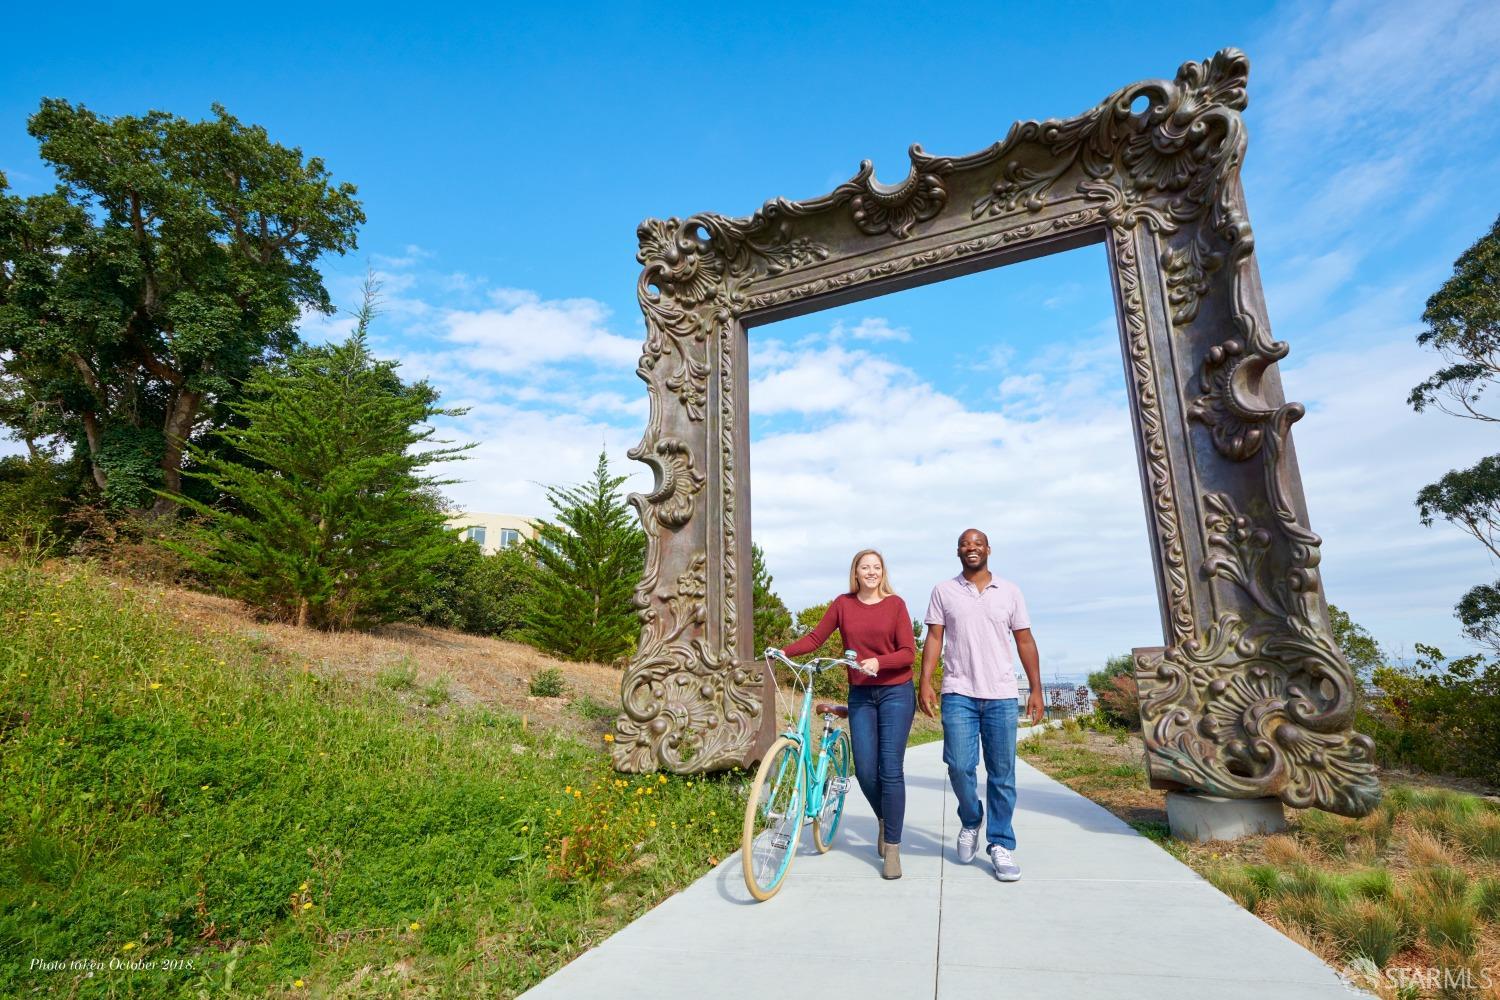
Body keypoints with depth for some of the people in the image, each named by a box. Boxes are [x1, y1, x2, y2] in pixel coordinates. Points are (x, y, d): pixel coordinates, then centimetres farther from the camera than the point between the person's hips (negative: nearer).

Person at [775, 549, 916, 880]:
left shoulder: (895, 604, -2)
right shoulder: (843, 604, 3)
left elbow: (908, 652, -6)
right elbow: (816, 637, 1)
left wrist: (879, 661, -24)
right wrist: (784, 651, -13)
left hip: (895, 693, -2)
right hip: (860, 695, 2)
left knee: (891, 769, -5)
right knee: (865, 771, 2)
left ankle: (892, 847, 9)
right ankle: (884, 820, 33)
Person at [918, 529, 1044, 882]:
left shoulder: (1009, 591, 8)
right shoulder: (943, 591, 6)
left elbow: (1025, 641, 8)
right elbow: (934, 638, 3)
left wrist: (1036, 689, 3)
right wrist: (925, 681, -7)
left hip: (1002, 696, 1)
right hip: (958, 694, -1)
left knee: (1002, 774, 4)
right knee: (959, 766, -4)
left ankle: (1001, 844, 18)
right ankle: (970, 821, 24)